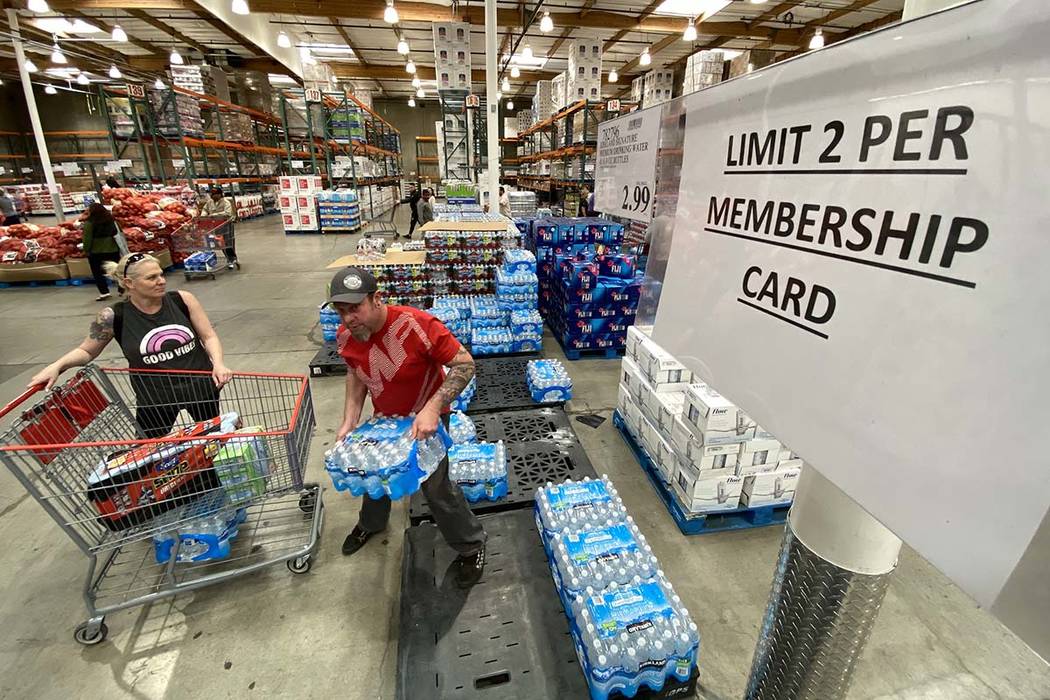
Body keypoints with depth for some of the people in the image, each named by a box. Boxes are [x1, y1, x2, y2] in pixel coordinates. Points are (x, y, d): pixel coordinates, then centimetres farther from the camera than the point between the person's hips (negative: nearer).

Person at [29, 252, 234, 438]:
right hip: (154, 399, 0)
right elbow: (86, 351, 2)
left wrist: (218, 363, -24)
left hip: (201, 387, 1)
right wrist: (57, 366, -16)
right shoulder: (114, 317, -12)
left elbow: (209, 336, -8)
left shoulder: (182, 300, -11)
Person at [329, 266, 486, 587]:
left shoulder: (416, 325, -36)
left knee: (435, 484, -3)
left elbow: (465, 364, -30)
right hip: (384, 416, 6)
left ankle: (471, 546, 23)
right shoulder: (346, 336, -16)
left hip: (425, 418, -6)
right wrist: (349, 421, -7)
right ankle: (371, 523, 57)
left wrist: (432, 408, -40)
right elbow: (355, 374, 3)